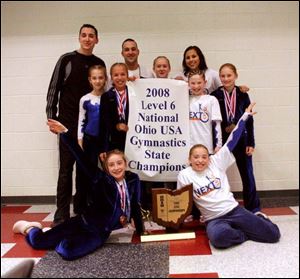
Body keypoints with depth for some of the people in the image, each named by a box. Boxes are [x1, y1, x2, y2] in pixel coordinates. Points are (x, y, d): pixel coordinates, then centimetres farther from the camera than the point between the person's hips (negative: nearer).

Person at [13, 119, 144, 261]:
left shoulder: (133, 180, -4)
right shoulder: (101, 179, -12)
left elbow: (135, 206, 8)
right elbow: (81, 158, -21)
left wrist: (140, 230, 16)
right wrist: (64, 133, -31)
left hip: (100, 233, 2)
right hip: (83, 222, -1)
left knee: (67, 251, -26)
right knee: (38, 241, -5)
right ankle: (29, 228, 35)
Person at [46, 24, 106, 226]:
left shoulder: (99, 63, 11)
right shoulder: (67, 60, 1)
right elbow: (53, 89, 0)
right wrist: (52, 117, -7)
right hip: (68, 124, -3)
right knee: (66, 169, -3)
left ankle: (81, 212, 20)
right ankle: (61, 216, 4)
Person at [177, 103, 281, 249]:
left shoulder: (216, 162, 0)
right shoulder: (184, 175, -3)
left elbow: (232, 141, -1)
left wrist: (245, 116, -2)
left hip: (234, 210, 2)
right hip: (213, 220, -1)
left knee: (273, 235, -4)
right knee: (219, 237, -38)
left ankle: (259, 218, 29)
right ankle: (244, 234, -6)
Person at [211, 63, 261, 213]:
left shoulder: (242, 95, 0)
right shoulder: (215, 96, -2)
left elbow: (249, 120, 2)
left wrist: (251, 143, -2)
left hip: (241, 140, 1)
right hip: (222, 140, 0)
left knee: (247, 175, 7)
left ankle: (253, 208, 19)